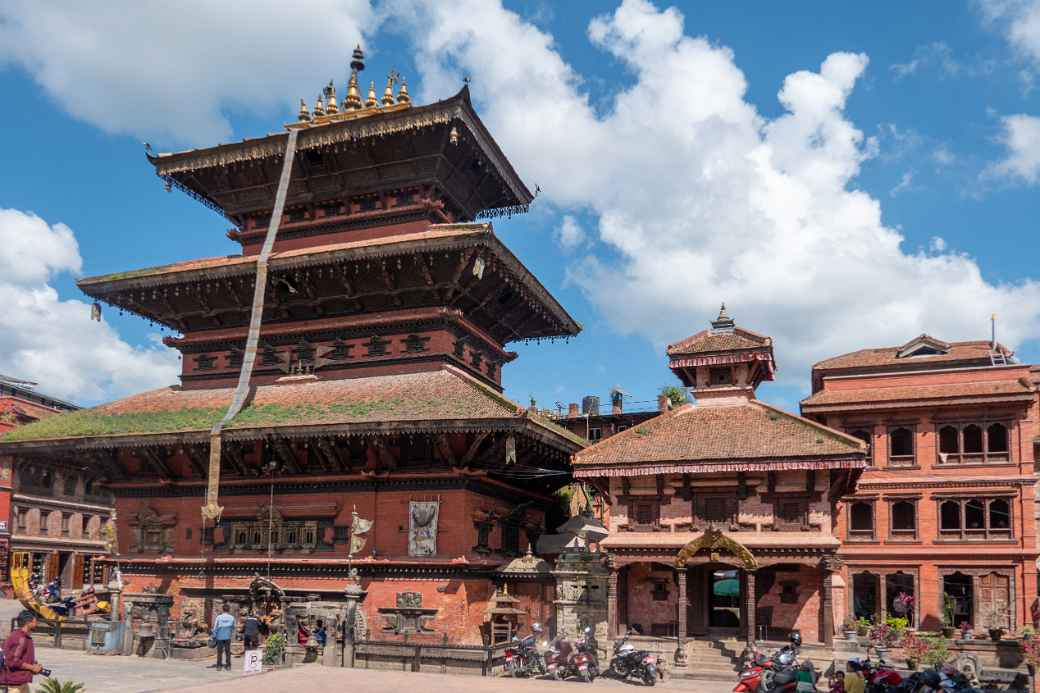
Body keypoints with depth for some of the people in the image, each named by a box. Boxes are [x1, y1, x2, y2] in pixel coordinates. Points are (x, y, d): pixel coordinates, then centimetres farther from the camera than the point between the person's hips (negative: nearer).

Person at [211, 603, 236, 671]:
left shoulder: (219, 617, -10)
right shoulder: (231, 618, -4)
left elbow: (215, 628, -8)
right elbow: (233, 628, 6)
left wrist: (214, 636, 1)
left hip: (220, 637, -1)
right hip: (228, 637, 1)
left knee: (219, 652, 6)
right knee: (228, 651, 9)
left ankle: (218, 666, 6)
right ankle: (228, 666, 9)